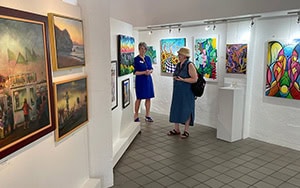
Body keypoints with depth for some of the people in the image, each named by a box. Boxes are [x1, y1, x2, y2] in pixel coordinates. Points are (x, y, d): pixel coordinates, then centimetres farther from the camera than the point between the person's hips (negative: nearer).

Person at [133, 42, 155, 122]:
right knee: (139, 98, 2)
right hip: (140, 80, -5)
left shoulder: (148, 58, 9)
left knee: (148, 98, 7)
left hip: (148, 79, 5)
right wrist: (144, 72, -21)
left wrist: (150, 71, -9)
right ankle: (136, 115, 16)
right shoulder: (136, 59, -7)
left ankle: (147, 115, 18)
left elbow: (151, 69, 13)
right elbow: (135, 72, -9)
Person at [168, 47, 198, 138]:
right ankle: (176, 129, 22)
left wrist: (182, 79, -23)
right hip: (177, 92, 8)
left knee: (186, 110, 1)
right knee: (176, 109, 10)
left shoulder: (189, 65, -12)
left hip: (186, 92, -7)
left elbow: (194, 79, -17)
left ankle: (186, 131, 13)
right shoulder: (178, 65, 11)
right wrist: (174, 78, 2)